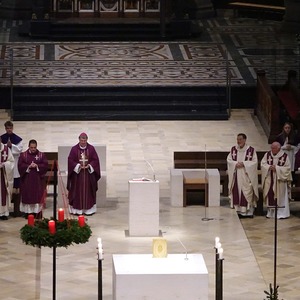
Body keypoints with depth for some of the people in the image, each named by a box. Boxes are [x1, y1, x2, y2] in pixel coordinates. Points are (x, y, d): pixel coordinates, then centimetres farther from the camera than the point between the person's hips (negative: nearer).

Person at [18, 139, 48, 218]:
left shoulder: (41, 155, 4)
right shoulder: (23, 155, 4)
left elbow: (45, 165, -1)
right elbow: (20, 165, -2)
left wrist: (37, 166, -16)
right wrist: (28, 166, -16)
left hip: (38, 179, 0)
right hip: (27, 179, 0)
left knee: (38, 196, -2)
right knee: (27, 196, -1)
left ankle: (38, 213, 1)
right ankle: (28, 212, 3)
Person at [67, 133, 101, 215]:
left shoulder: (91, 148, 3)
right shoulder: (74, 149, 0)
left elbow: (95, 160, 2)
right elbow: (70, 160, -3)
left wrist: (89, 166, -13)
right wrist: (78, 166, -15)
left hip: (89, 173, 1)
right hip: (77, 173, -1)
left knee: (88, 191, 3)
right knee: (78, 192, -1)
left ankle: (89, 209, 9)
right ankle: (77, 209, 4)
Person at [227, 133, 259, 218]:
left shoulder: (251, 150, -2)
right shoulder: (233, 149, 9)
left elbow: (254, 162, -6)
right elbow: (229, 160, 6)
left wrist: (243, 163, -16)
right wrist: (236, 164, -12)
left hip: (246, 175, -3)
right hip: (236, 175, 4)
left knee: (247, 193, -4)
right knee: (237, 194, 2)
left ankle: (249, 211, -1)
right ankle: (238, 210, 8)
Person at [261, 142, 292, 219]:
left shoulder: (285, 156, -6)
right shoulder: (267, 155, 3)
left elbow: (287, 168, -7)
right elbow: (263, 164, 0)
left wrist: (277, 168, -18)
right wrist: (269, 167, -18)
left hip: (280, 180, -3)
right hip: (269, 180, 3)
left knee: (280, 197, -2)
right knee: (270, 196, 4)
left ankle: (282, 213, 2)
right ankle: (271, 212, 13)